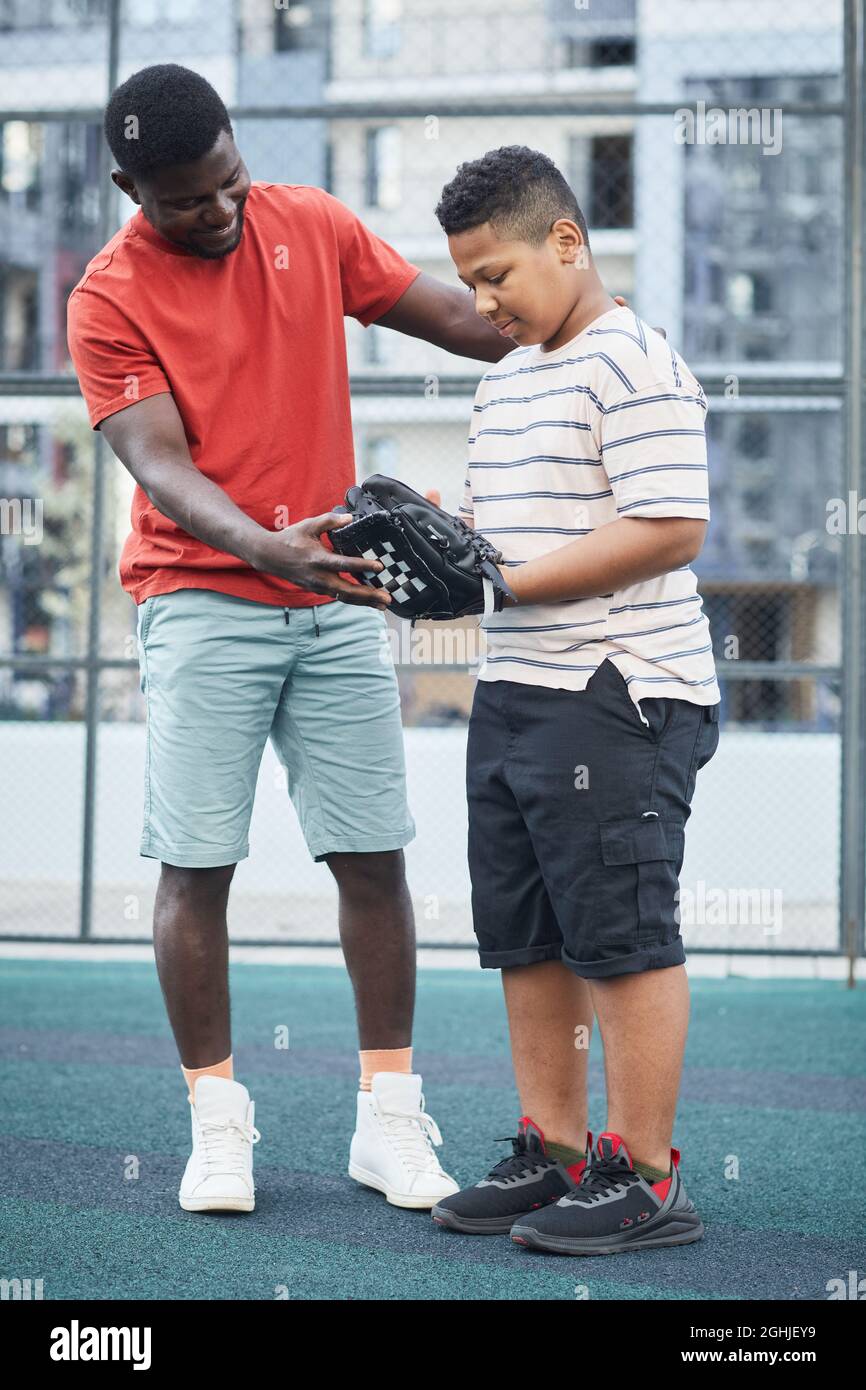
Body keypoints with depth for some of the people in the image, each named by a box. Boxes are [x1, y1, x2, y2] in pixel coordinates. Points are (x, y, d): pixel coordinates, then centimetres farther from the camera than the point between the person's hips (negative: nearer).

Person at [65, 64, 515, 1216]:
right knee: (197, 868, -3)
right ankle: (218, 1123, 7)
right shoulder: (110, 298, -7)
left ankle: (390, 1119, 9)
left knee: (373, 855, 2)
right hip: (201, 604, -3)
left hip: (336, 600, 3)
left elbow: (449, 316, 12)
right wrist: (263, 546, -34)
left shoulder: (312, 225, 5)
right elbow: (159, 462, -16)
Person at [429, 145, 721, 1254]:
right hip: (511, 694, 9)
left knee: (622, 937, -4)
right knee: (526, 940, 12)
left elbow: (671, 530, -20)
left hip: (616, 699, -9)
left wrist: (509, 582, -20)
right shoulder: (504, 381, 18)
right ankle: (552, 1154, 22)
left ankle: (645, 1181, 3)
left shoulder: (633, 365, -11)